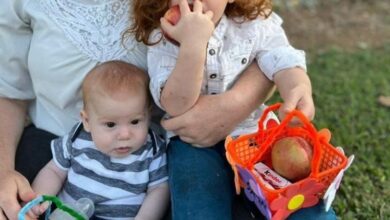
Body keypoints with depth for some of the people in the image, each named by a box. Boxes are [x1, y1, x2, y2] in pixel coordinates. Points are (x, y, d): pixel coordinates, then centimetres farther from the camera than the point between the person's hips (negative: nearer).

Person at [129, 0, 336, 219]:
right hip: (194, 144, -1)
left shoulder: (254, 25, -3)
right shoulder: (162, 41, -8)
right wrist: (193, 44, -34)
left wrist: (300, 90, -38)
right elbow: (177, 106, -22)